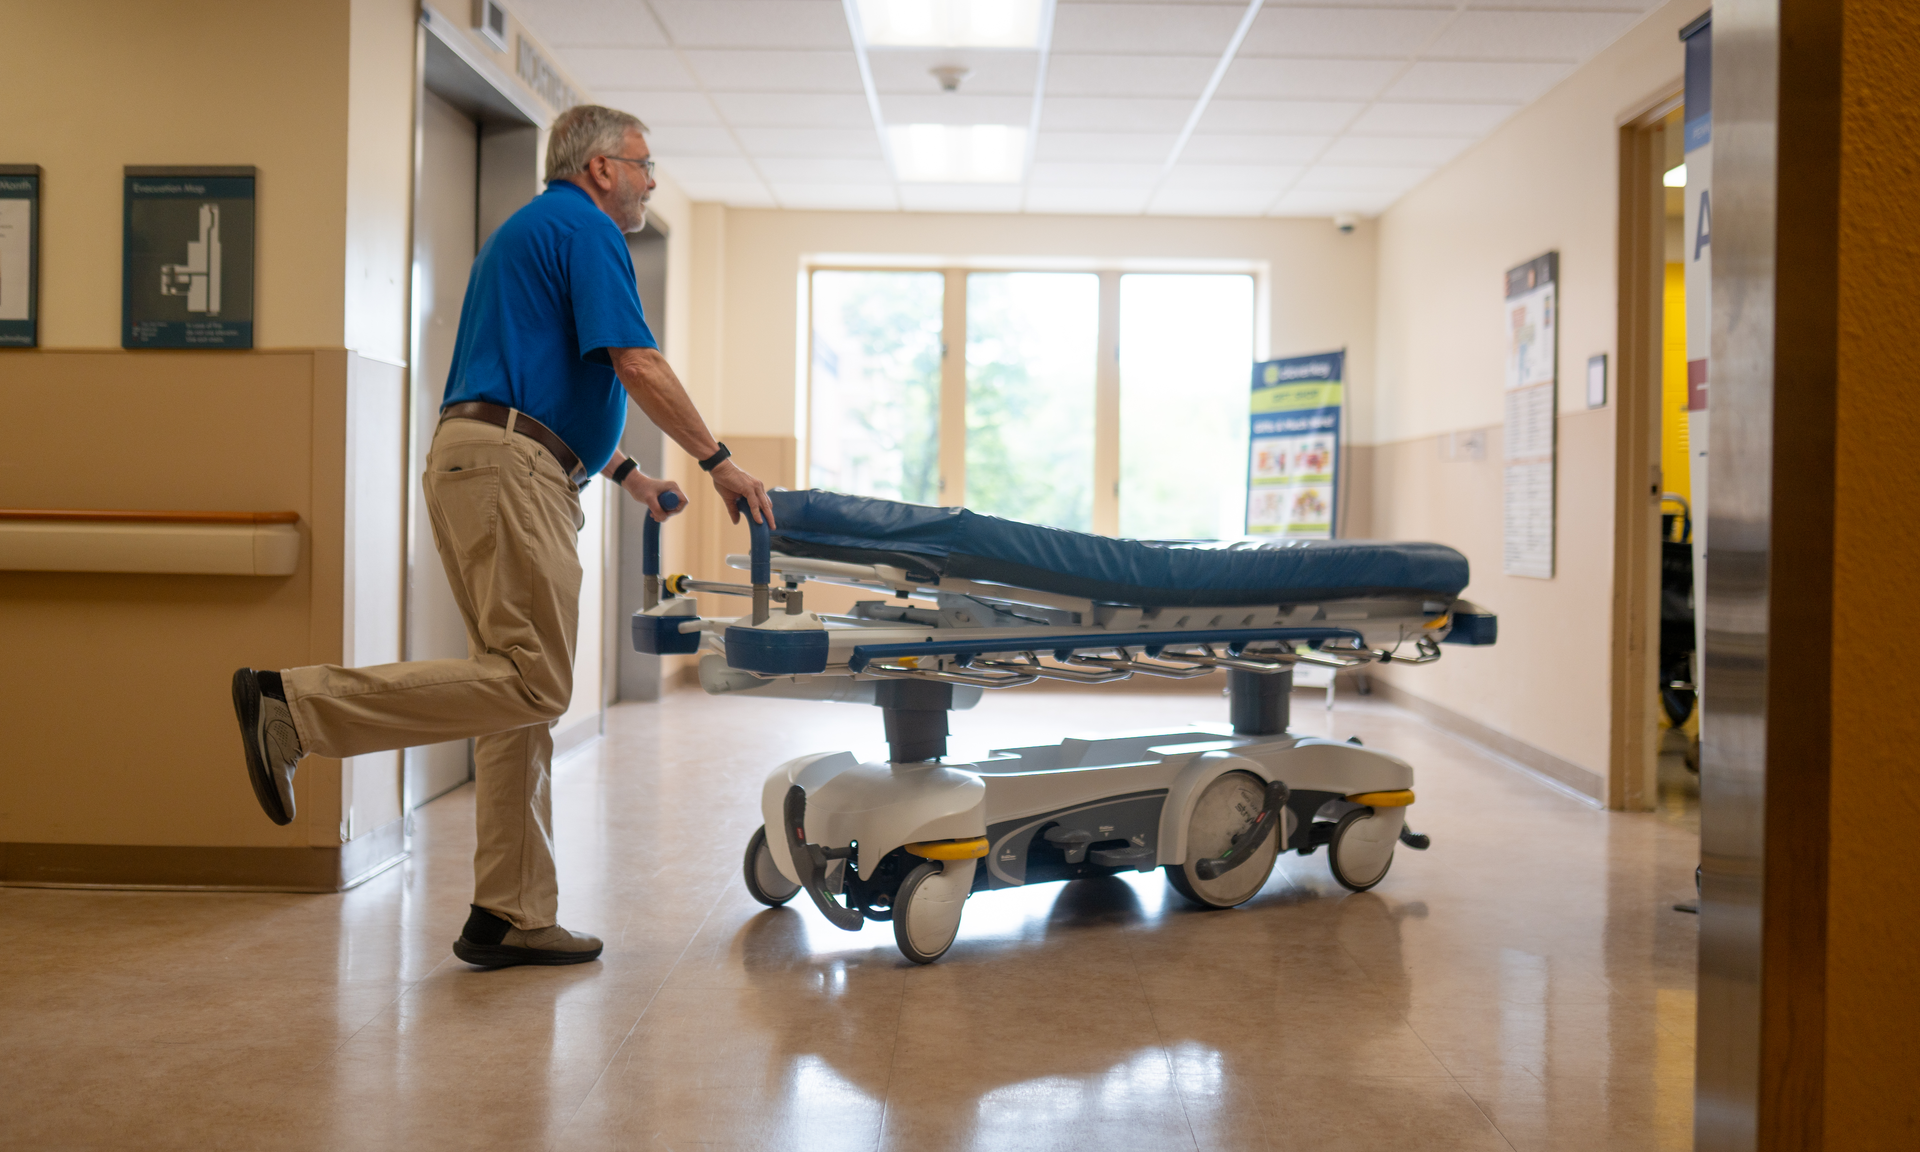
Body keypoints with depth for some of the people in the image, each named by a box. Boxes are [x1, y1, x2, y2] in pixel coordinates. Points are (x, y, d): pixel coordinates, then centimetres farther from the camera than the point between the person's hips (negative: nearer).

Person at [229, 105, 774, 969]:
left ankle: (510, 917, 7)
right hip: (508, 467, -11)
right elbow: (638, 366, -11)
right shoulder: (587, 229, -2)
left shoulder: (536, 229, 29)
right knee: (531, 682, -15)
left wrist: (626, 475, 33)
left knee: (522, 695, 6)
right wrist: (719, 463, -3)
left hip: (482, 457, 11)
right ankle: (295, 703, -17)